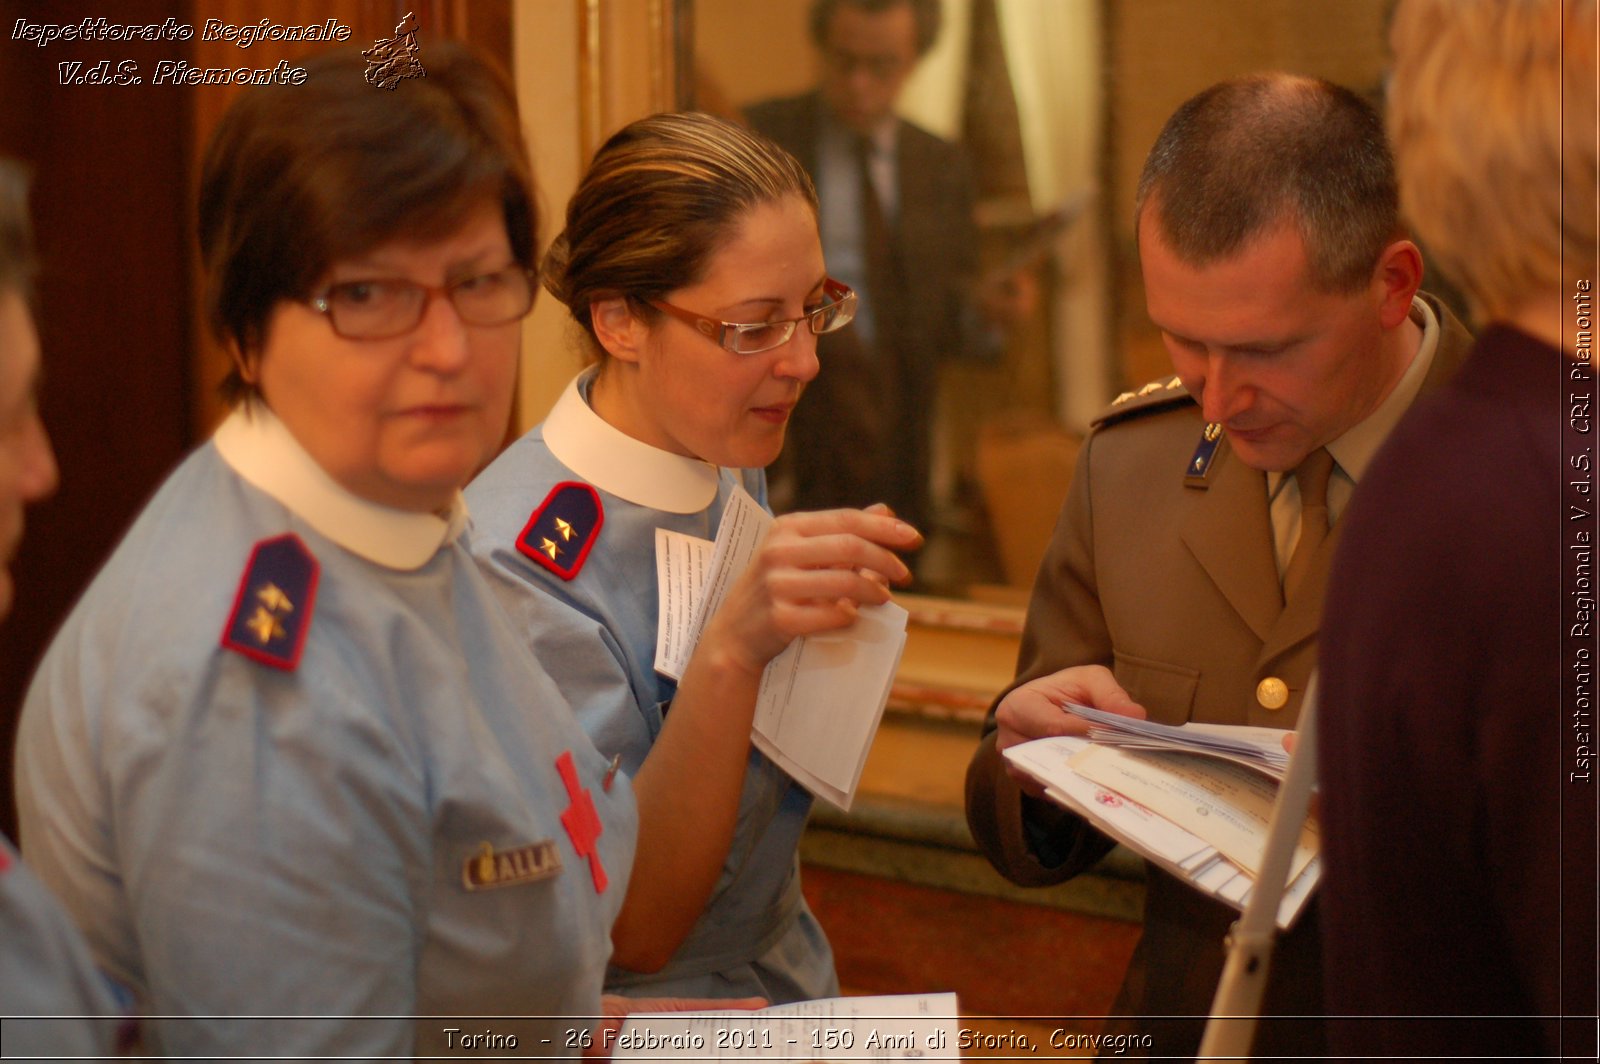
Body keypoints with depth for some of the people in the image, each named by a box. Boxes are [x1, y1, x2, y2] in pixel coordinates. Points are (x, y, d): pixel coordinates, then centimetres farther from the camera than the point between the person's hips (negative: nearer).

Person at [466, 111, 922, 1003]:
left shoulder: (734, 472, 3)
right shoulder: (523, 563, -20)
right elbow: (636, 926, -21)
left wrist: (826, 594, 0)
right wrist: (732, 652, -31)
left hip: (795, 995, 6)